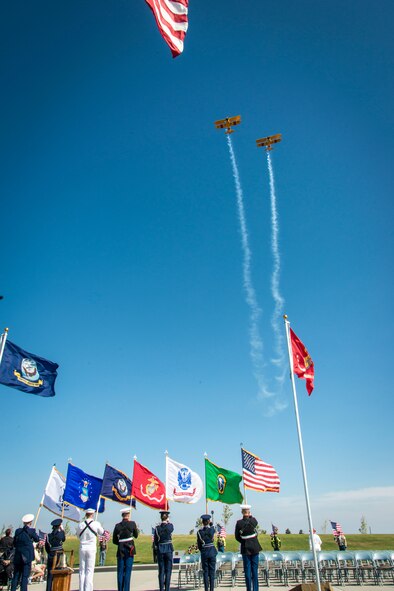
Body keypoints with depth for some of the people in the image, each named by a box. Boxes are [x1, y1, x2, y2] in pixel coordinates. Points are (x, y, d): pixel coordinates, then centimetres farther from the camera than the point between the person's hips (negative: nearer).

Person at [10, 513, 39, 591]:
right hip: (27, 557, -4)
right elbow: (37, 539, 5)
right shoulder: (31, 531, -9)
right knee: (25, 576, 1)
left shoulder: (18, 531, 3)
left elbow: (14, 544, 10)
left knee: (16, 576, 14)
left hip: (17, 557, 4)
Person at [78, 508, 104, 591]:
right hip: (91, 548, -3)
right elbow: (102, 533, 9)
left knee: (82, 570, 10)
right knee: (90, 570, 3)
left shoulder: (80, 524, -1)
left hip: (82, 548, 3)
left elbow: (78, 535, 12)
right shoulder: (96, 524, -8)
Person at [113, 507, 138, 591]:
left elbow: (114, 540, 6)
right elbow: (136, 535, 9)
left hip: (120, 550, 2)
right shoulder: (132, 524, -5)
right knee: (128, 571, 2)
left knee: (120, 571, 9)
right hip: (130, 550, -2)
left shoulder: (117, 525, 1)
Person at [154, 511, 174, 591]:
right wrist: (168, 522, 25)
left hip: (160, 549, 2)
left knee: (161, 571, 9)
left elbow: (155, 540, 2)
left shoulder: (157, 528, -4)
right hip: (169, 549, -1)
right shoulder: (170, 526, -9)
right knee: (168, 570, 6)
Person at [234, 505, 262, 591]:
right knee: (255, 569, 10)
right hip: (255, 547, 1)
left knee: (247, 570, 8)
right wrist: (250, 516, 21)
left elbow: (237, 537, -3)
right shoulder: (253, 520, -11)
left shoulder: (239, 523, -13)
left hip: (245, 548, -1)